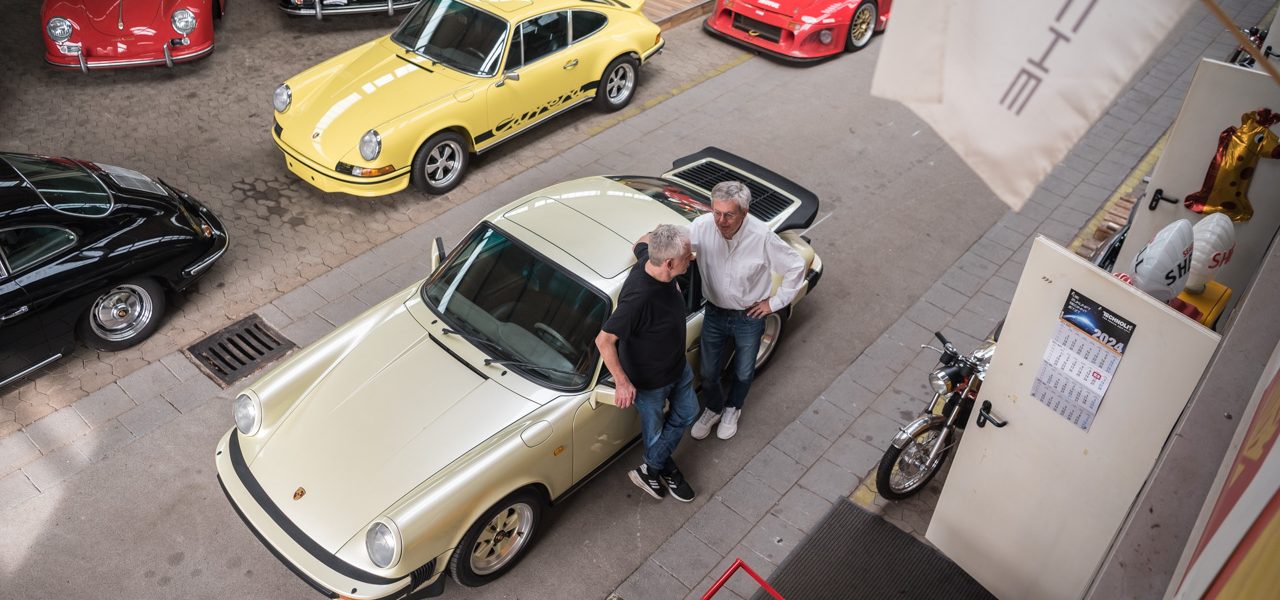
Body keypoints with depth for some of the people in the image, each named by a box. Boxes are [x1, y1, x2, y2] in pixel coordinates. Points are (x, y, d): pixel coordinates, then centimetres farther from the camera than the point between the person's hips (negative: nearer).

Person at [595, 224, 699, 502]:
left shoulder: (651, 258, -20)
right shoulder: (638, 298, -43)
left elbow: (642, 243, 6)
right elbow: (604, 340, -34)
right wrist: (622, 382, -29)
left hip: (678, 364, 8)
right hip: (649, 379, -8)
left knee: (687, 412, 26)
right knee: (654, 425, 20)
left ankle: (652, 468, 44)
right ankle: (654, 468, 51)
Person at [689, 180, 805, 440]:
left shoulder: (762, 236, -28)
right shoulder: (701, 226, -24)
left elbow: (795, 266, -14)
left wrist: (775, 302, -10)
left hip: (749, 318, -1)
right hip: (714, 314, 2)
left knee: (743, 373, 22)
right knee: (708, 373, 18)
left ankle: (732, 409, 53)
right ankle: (713, 409, 50)